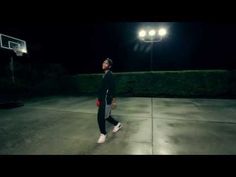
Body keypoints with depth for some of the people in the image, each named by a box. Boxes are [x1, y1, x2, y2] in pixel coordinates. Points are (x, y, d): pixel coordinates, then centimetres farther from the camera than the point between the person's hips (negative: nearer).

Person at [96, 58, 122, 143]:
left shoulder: (110, 75, -14)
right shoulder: (105, 75, 14)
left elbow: (113, 88, -18)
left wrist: (113, 101, -19)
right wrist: (98, 98, 21)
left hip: (106, 100, -9)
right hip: (103, 99, 9)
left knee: (101, 116, -4)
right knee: (105, 116, 18)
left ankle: (103, 134, 15)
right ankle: (117, 124, 38)